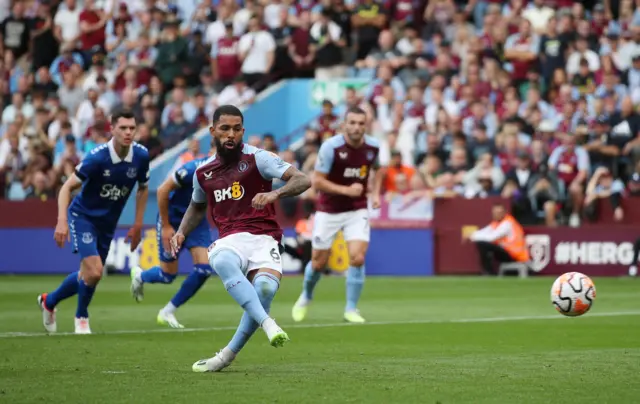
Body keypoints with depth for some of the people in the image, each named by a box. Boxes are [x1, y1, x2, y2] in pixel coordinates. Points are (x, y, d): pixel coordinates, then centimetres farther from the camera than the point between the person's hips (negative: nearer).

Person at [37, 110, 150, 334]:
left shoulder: (141, 156, -11)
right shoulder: (97, 157, -24)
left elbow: (143, 189, 8)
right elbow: (68, 187, -18)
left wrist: (137, 225, 6)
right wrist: (62, 221, -31)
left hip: (107, 223, 6)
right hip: (83, 216, -5)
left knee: (88, 275, 13)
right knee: (94, 272, -19)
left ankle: (49, 301, 40)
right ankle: (82, 318, 9)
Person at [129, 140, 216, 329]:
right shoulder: (194, 170, -31)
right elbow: (163, 191, -22)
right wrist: (166, 226, -18)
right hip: (173, 218, -5)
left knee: (204, 269, -12)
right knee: (168, 275, 1)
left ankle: (168, 312, 6)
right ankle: (139, 276, 40)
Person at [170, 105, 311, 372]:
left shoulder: (257, 158, 1)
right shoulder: (203, 172, 16)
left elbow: (302, 180, -8)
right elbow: (197, 207, 36)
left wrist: (275, 193, -27)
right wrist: (181, 233, 17)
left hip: (262, 238, -2)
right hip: (229, 240, 2)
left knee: (266, 287, -33)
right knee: (223, 264, -37)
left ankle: (229, 355, -16)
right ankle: (268, 324, -47)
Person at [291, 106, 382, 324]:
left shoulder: (373, 146, -7)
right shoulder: (331, 147, -20)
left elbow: (378, 169, 17)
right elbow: (317, 181, -18)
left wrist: (376, 193, 3)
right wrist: (346, 190, -27)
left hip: (357, 210, 2)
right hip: (328, 211, -2)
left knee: (357, 258, -16)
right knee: (319, 263, 8)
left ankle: (351, 309, 0)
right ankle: (306, 297, 39)